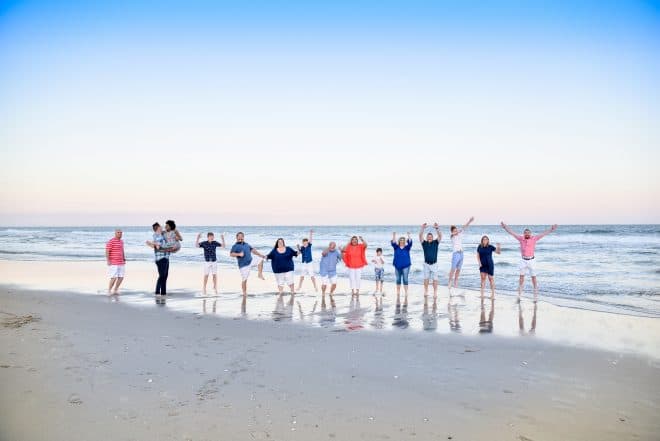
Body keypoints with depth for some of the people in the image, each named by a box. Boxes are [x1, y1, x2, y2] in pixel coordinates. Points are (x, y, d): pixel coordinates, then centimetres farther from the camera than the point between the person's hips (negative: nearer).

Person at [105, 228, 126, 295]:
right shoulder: (111, 241, -11)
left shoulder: (121, 241, 14)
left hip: (121, 263, 8)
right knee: (114, 278, -11)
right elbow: (107, 251, -15)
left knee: (121, 277, 4)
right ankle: (109, 291, 4)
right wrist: (108, 260, -24)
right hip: (113, 263, -7)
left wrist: (124, 258, 14)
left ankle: (115, 290, 17)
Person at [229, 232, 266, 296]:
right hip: (243, 265, -5)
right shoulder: (235, 246, -3)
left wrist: (261, 255, 10)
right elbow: (231, 254, -15)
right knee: (244, 280, -3)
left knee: (261, 260, -14)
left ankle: (260, 274, -4)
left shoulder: (247, 244, 16)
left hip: (251, 262, 5)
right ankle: (244, 293, 12)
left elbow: (253, 250, 18)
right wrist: (239, 254, -29)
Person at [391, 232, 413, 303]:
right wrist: (394, 236, -28)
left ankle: (406, 297, -7)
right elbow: (393, 243, -14)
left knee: (405, 280, -6)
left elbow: (410, 243, -16)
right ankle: (398, 296, 18)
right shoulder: (396, 247, 4)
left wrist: (409, 236, -29)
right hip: (397, 266, 2)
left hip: (405, 266, -2)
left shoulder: (407, 247, 1)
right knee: (398, 280, 9)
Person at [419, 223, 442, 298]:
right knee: (426, 279, 7)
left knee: (435, 279, 0)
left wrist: (437, 228, -32)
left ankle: (435, 293, 5)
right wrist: (423, 228, -29)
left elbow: (440, 236, -15)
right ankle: (426, 292, 17)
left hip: (434, 264, -1)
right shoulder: (424, 243, 1)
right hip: (426, 264, 1)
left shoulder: (435, 242, 0)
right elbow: (420, 236, -13)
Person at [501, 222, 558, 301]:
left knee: (534, 278, 5)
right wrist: (505, 226, -7)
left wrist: (551, 229, -20)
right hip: (523, 260, 1)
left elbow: (544, 233, -10)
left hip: (531, 260, -1)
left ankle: (536, 295, 13)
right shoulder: (521, 238, 0)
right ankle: (519, 295, 3)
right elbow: (511, 232, -1)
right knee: (521, 277, 0)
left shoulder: (534, 238, -4)